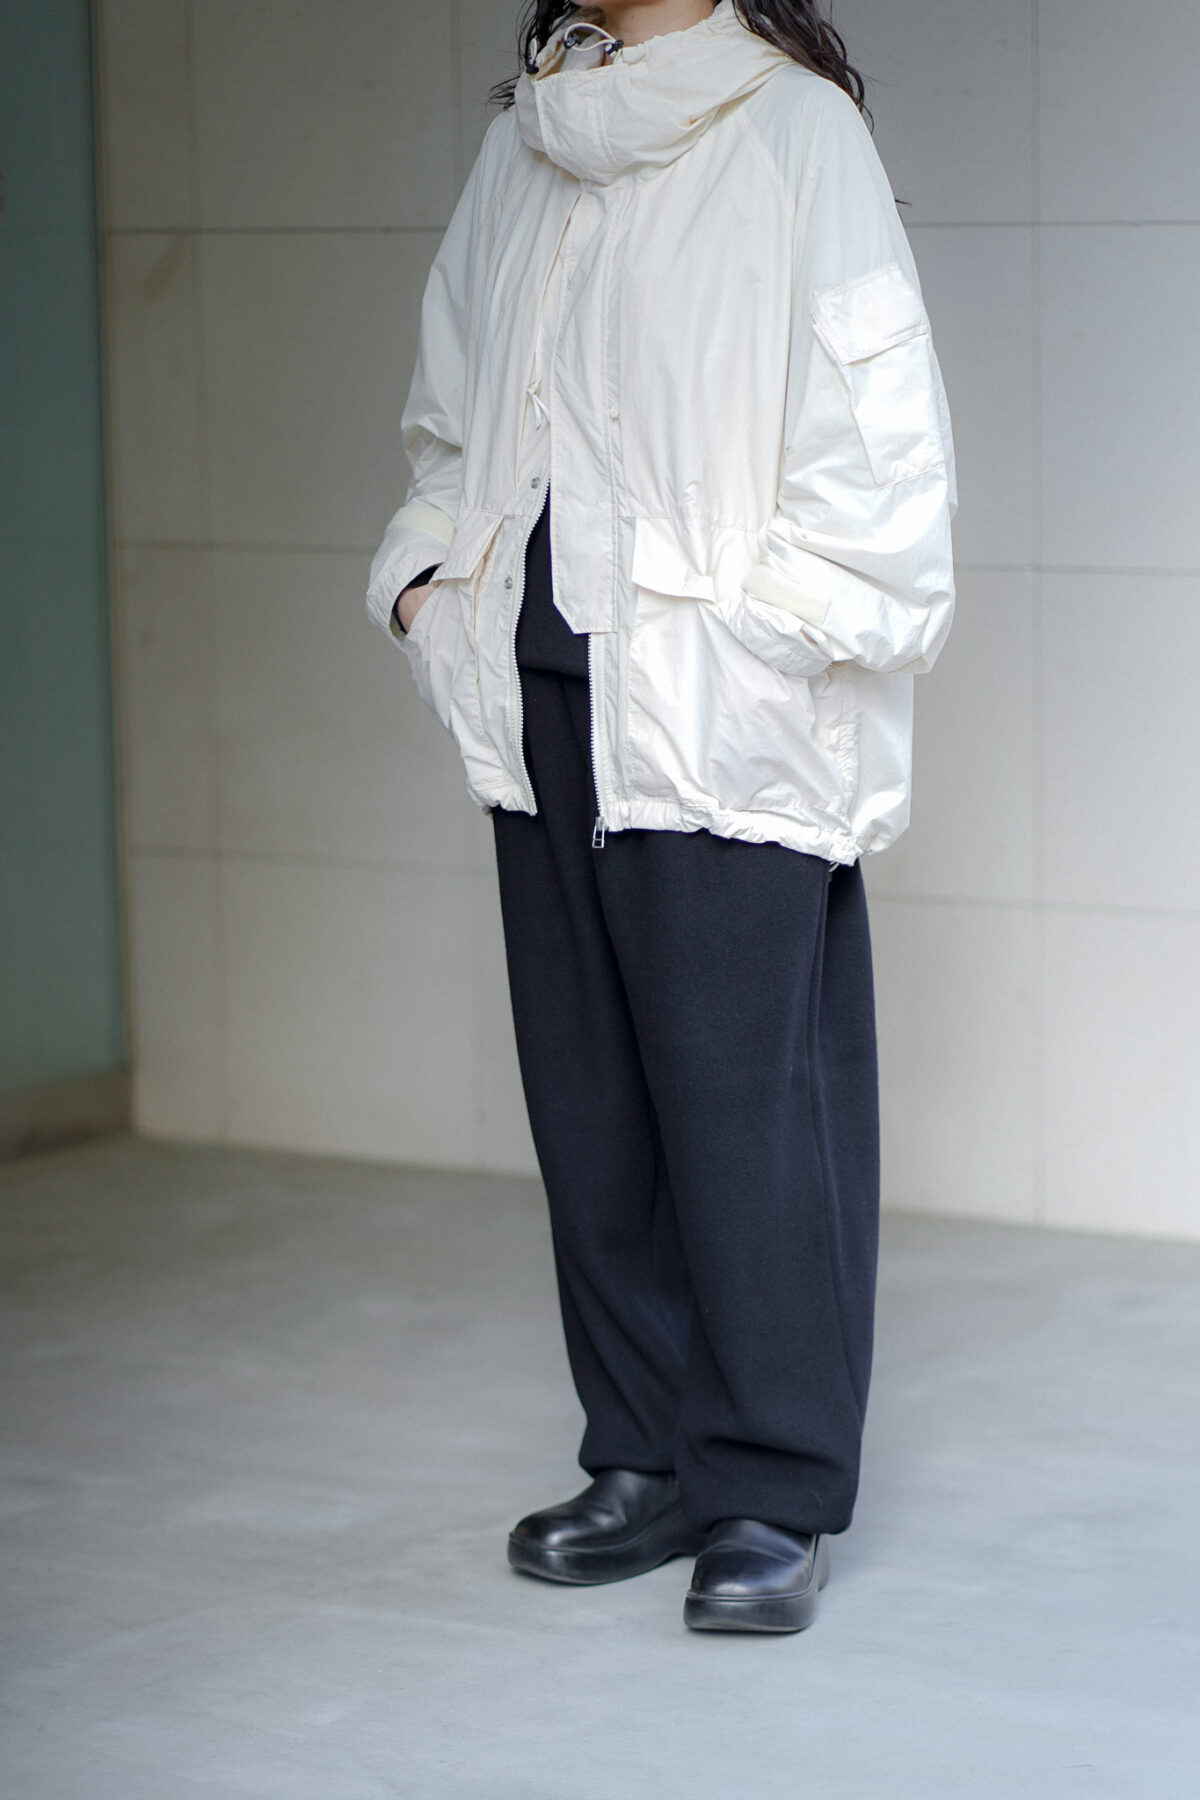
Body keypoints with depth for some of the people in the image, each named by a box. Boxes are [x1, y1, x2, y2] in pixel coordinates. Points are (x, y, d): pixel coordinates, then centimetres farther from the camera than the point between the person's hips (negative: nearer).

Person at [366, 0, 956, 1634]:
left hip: (723, 714, -6)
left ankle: (776, 1489, 3)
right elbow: (454, 410, 25)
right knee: (592, 1094, 8)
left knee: (744, 1095, -6)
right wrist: (426, 573, 10)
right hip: (547, 695, 6)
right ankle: (652, 1457, 18)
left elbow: (875, 421, -9)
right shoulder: (527, 141, 15)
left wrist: (770, 632, -13)